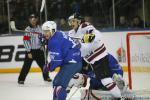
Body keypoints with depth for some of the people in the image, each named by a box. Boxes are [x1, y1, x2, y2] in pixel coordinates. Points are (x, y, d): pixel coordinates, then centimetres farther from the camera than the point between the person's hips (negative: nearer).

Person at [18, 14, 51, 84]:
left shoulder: (39, 28, 4)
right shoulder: (28, 29, -10)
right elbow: (26, 41, -13)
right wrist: (28, 52, -16)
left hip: (39, 50, 4)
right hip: (30, 50, -4)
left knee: (43, 64, 9)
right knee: (27, 65, -6)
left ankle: (46, 77, 26)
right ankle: (21, 79, 0)